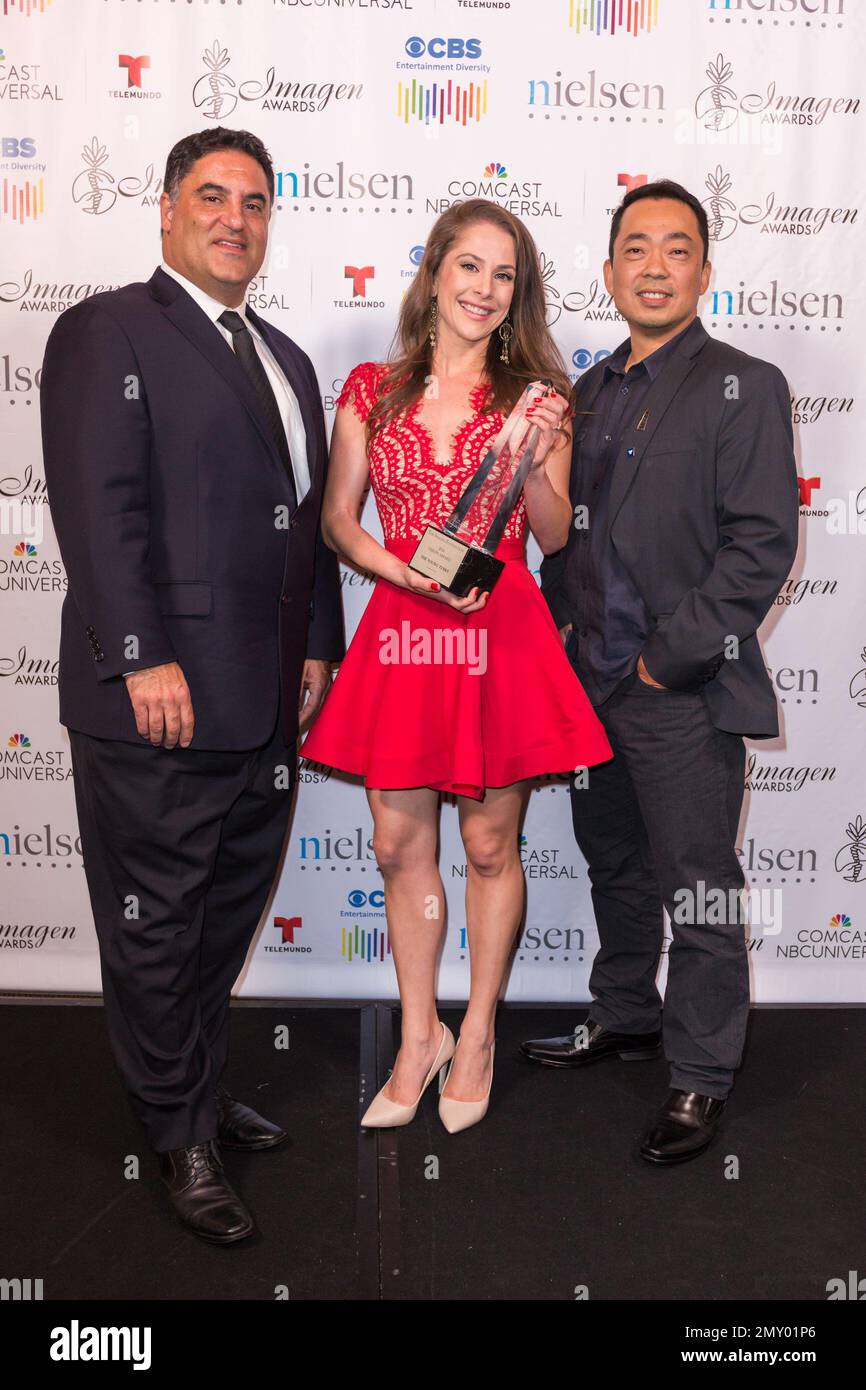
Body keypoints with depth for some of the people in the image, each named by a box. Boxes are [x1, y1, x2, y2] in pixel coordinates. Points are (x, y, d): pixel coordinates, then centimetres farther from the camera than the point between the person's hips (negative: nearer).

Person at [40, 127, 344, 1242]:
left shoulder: (283, 357, 19)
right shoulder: (107, 332, -4)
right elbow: (96, 507, -14)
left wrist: (317, 648, 12)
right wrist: (143, 659, -20)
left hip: (266, 703, 8)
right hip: (156, 698, -7)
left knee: (227, 911, 17)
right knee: (155, 924, 6)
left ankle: (193, 1088, 36)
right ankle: (184, 1136, 22)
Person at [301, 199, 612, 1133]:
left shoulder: (533, 394, 7)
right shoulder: (371, 390, 8)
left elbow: (555, 537, 5)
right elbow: (337, 520, 8)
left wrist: (535, 458, -13)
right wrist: (408, 570, -10)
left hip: (500, 634, -1)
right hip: (400, 632, 1)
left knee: (489, 845, 6)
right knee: (399, 846, 7)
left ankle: (477, 1035, 26)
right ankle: (418, 1037, 25)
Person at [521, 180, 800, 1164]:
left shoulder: (743, 387, -7)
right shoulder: (589, 392, 13)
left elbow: (763, 544, -14)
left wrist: (666, 659, -16)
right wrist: (561, 633, 6)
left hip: (684, 690, -6)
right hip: (589, 680, 7)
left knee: (699, 892, 3)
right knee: (615, 868, 20)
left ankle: (702, 1076, 19)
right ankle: (625, 1018, 39)